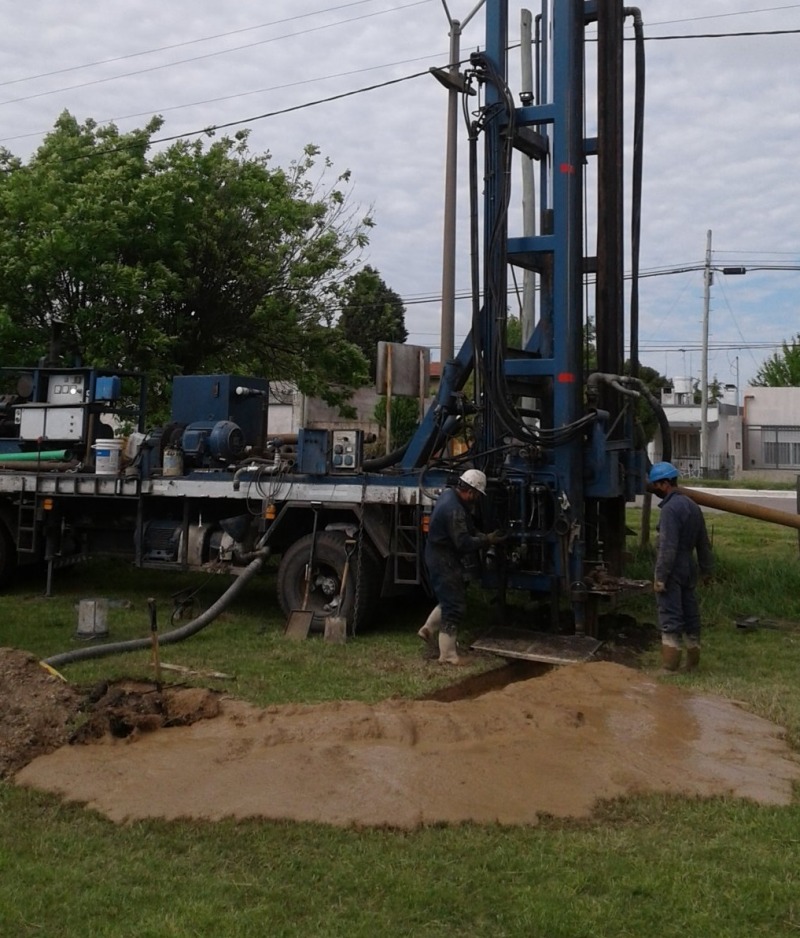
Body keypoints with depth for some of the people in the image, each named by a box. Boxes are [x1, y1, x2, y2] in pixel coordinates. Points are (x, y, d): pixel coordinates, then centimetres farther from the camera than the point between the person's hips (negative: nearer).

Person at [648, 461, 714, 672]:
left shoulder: (670, 509, -18)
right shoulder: (692, 506, 12)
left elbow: (668, 547, -22)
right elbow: (703, 542, 18)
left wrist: (660, 577, -20)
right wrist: (707, 569, 24)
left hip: (672, 570, -9)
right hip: (689, 568, 9)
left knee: (670, 618, -5)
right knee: (690, 614, 14)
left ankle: (670, 667, -3)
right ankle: (693, 662, 23)